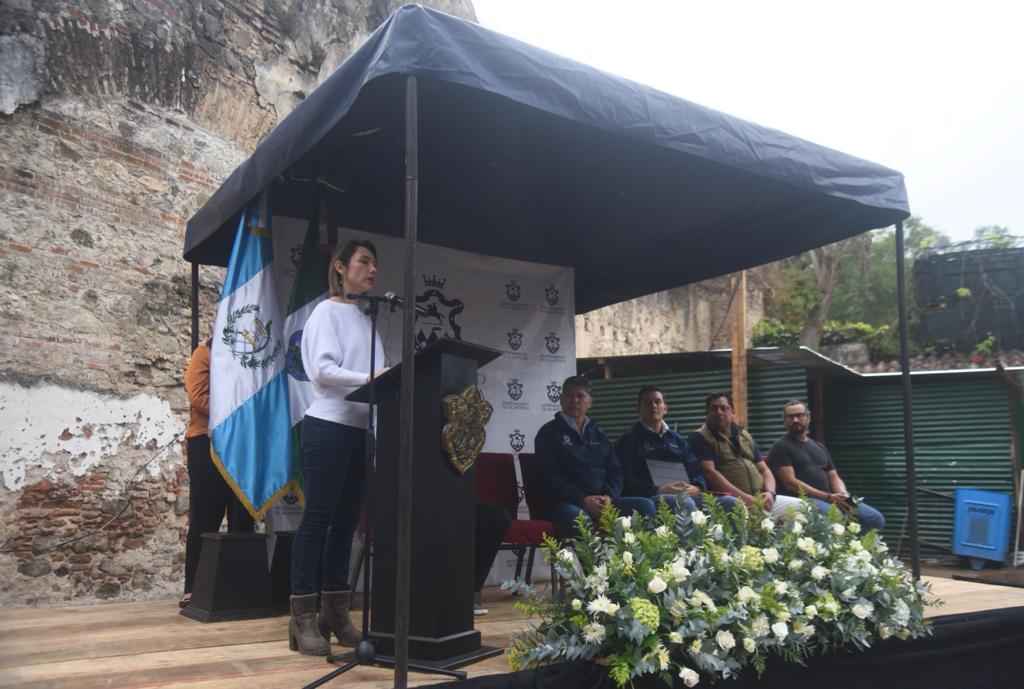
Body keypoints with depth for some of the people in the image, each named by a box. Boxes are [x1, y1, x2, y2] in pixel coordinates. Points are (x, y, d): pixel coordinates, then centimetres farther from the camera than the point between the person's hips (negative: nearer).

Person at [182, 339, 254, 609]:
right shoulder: (205, 353, 3)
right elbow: (198, 397, -9)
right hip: (208, 444, -5)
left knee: (243, 519, 4)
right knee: (204, 521, -2)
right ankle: (193, 589, 4)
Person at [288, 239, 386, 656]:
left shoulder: (366, 319, 21)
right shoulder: (327, 312, -1)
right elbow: (323, 370, -14)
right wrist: (368, 377, -24)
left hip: (361, 429, 7)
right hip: (329, 426, -7)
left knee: (346, 521, 7)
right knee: (318, 518, -6)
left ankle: (335, 611, 13)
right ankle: (303, 616, -1)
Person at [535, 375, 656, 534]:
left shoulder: (599, 435, 23)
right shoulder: (549, 432, 7)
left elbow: (615, 472, 17)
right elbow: (549, 476, -4)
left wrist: (609, 496, -6)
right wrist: (583, 500, -16)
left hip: (603, 502, 5)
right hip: (567, 502, -5)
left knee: (646, 505, -20)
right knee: (579, 518, -40)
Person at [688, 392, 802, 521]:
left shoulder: (745, 436, 23)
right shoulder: (700, 438, 2)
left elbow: (764, 470, 19)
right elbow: (709, 472, -11)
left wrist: (770, 493, -3)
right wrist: (744, 497, -17)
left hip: (760, 499, 7)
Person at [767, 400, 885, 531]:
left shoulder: (819, 447, 23)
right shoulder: (780, 447, 0)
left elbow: (834, 477, 19)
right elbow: (790, 483, -11)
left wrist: (843, 495, -6)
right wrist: (828, 497, -15)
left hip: (830, 499, 7)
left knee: (876, 518, -7)